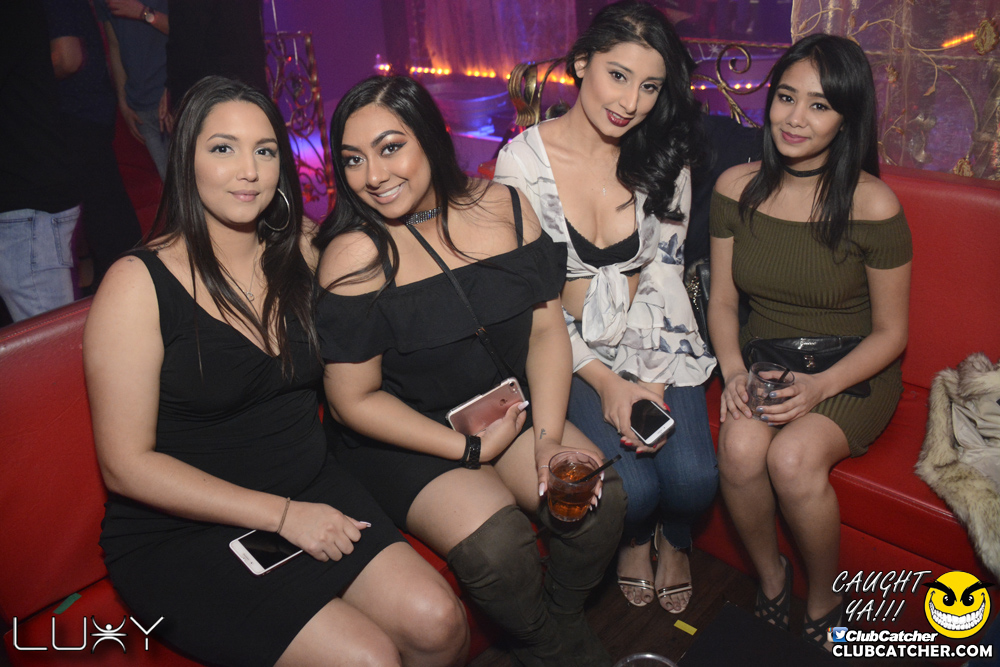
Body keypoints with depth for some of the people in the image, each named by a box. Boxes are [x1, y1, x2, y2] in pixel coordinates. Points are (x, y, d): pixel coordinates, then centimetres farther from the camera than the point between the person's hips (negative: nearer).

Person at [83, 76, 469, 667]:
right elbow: (127, 465, -12)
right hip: (181, 536, -4)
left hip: (312, 490, 5)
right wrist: (281, 514, -17)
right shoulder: (139, 283, -11)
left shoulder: (301, 255, 4)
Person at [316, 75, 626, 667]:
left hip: (510, 405, 5)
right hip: (402, 436, -4)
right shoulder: (356, 257, -16)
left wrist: (550, 437, -13)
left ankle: (562, 619, 18)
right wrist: (470, 449, -14)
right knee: (495, 543, -25)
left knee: (599, 498, -15)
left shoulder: (501, 207, -3)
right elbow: (355, 399, -12)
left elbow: (547, 329, 0)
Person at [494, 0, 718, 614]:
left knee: (694, 478, -18)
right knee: (632, 487, -20)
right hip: (570, 353, -2)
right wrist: (606, 382, -15)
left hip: (653, 340, 3)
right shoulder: (522, 160, -9)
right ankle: (636, 539, 22)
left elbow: (663, 274, 2)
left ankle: (675, 540, 23)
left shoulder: (664, 160, 0)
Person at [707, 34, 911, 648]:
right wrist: (733, 371, -14)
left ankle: (825, 603, 2)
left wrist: (821, 386, -22)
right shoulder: (737, 187, -2)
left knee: (793, 456, -29)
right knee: (740, 447, -28)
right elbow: (723, 300, 4)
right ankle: (771, 577, 3)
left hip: (850, 370, -2)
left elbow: (890, 332, -6)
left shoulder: (873, 205, -13)